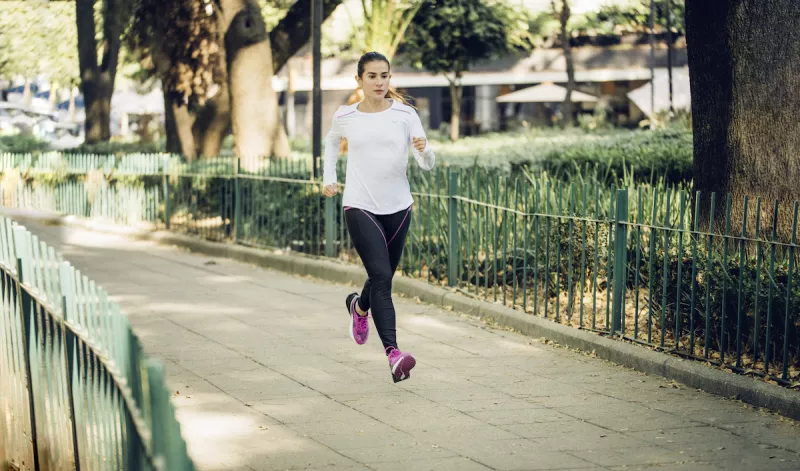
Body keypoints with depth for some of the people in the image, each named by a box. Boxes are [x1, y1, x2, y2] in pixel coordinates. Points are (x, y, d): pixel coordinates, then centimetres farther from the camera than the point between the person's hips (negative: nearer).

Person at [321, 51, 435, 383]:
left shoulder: (404, 115, -2)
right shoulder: (345, 117, 1)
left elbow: (428, 164, -7)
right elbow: (332, 142, 25)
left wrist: (424, 149, -28)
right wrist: (328, 177, 17)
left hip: (398, 207, 2)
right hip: (360, 207, -2)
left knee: (383, 277, 16)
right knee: (381, 276, -18)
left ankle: (359, 306, 51)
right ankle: (393, 352, -24)